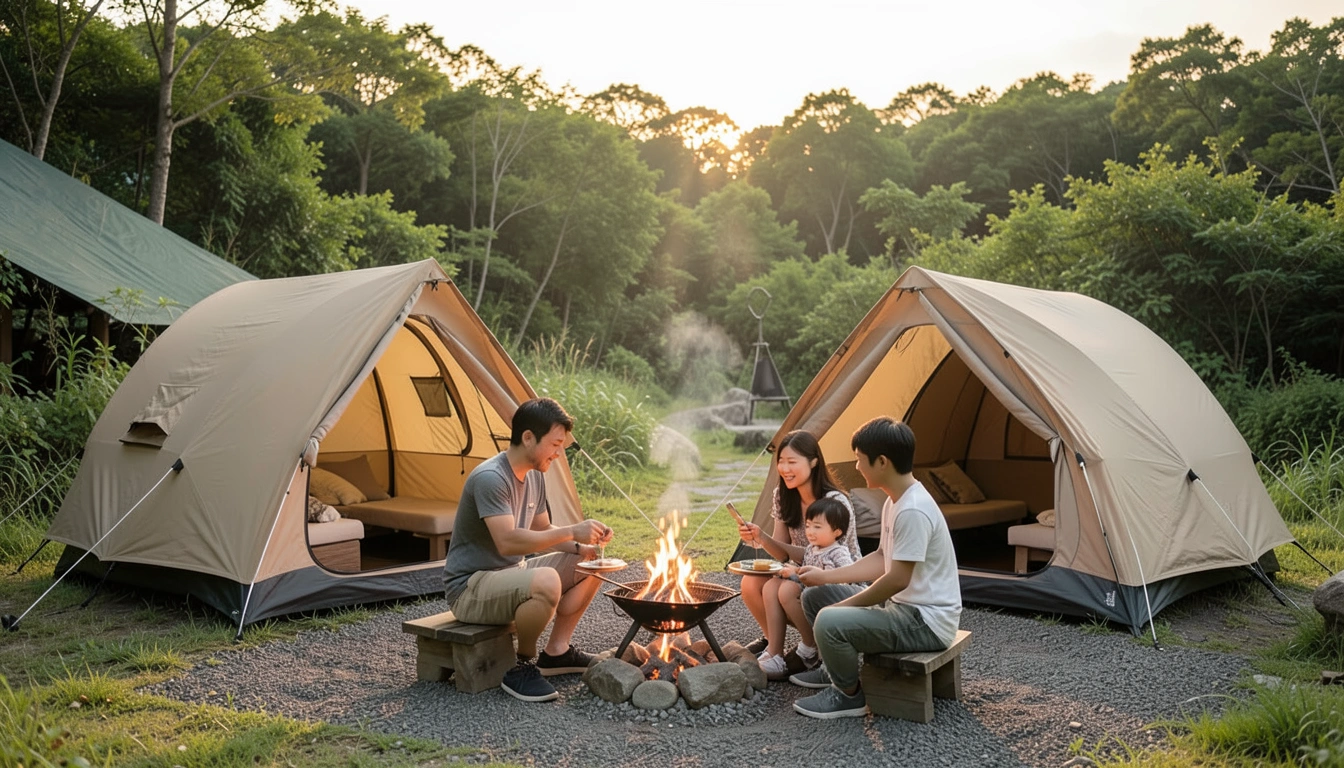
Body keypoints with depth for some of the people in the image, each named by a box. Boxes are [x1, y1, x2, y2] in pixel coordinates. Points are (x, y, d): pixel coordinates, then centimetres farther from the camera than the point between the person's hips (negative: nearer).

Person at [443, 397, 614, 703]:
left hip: (510, 574, 10)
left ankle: (556, 652, 9)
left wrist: (579, 547, -3)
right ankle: (521, 666, -13)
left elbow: (542, 531, 16)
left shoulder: (534, 477, 6)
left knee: (589, 565, 4)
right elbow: (507, 542, -34)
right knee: (546, 582, -36)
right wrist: (571, 532, -31)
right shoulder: (490, 478, -24)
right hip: (470, 590, -10)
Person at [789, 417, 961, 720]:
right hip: (902, 606, 10)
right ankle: (834, 669, 29)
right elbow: (881, 560, 16)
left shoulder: (913, 510, -26)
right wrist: (826, 576, 12)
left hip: (927, 622, -10)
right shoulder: (895, 501, 7)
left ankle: (848, 696, -3)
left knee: (830, 622, -27)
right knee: (815, 596, 13)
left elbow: (897, 579, -26)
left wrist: (843, 606, -14)